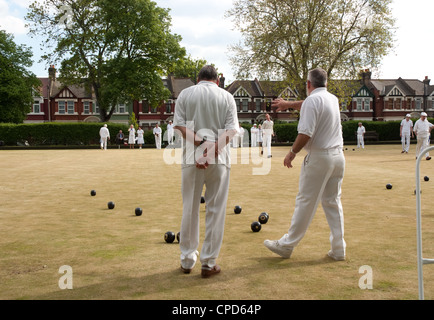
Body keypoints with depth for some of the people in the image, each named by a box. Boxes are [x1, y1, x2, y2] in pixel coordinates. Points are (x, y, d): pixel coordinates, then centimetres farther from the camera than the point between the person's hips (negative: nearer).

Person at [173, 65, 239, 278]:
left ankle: (187, 260, 20)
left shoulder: (185, 94, 7)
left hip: (191, 157, 1)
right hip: (219, 159, -1)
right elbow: (231, 129, -7)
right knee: (215, 210, 5)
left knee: (190, 209, 11)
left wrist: (199, 145, -13)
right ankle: (209, 263, 9)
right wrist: (213, 149, -15)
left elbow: (180, 124, -5)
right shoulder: (226, 96, 6)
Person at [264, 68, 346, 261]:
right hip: (338, 156, 7)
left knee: (305, 202, -1)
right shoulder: (333, 99, 13)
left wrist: (292, 153, -8)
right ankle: (338, 249, 13)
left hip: (319, 157, -7)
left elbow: (306, 133, -19)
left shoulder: (312, 100, -11)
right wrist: (289, 104, 40)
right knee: (333, 202, 12)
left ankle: (287, 245, 9)